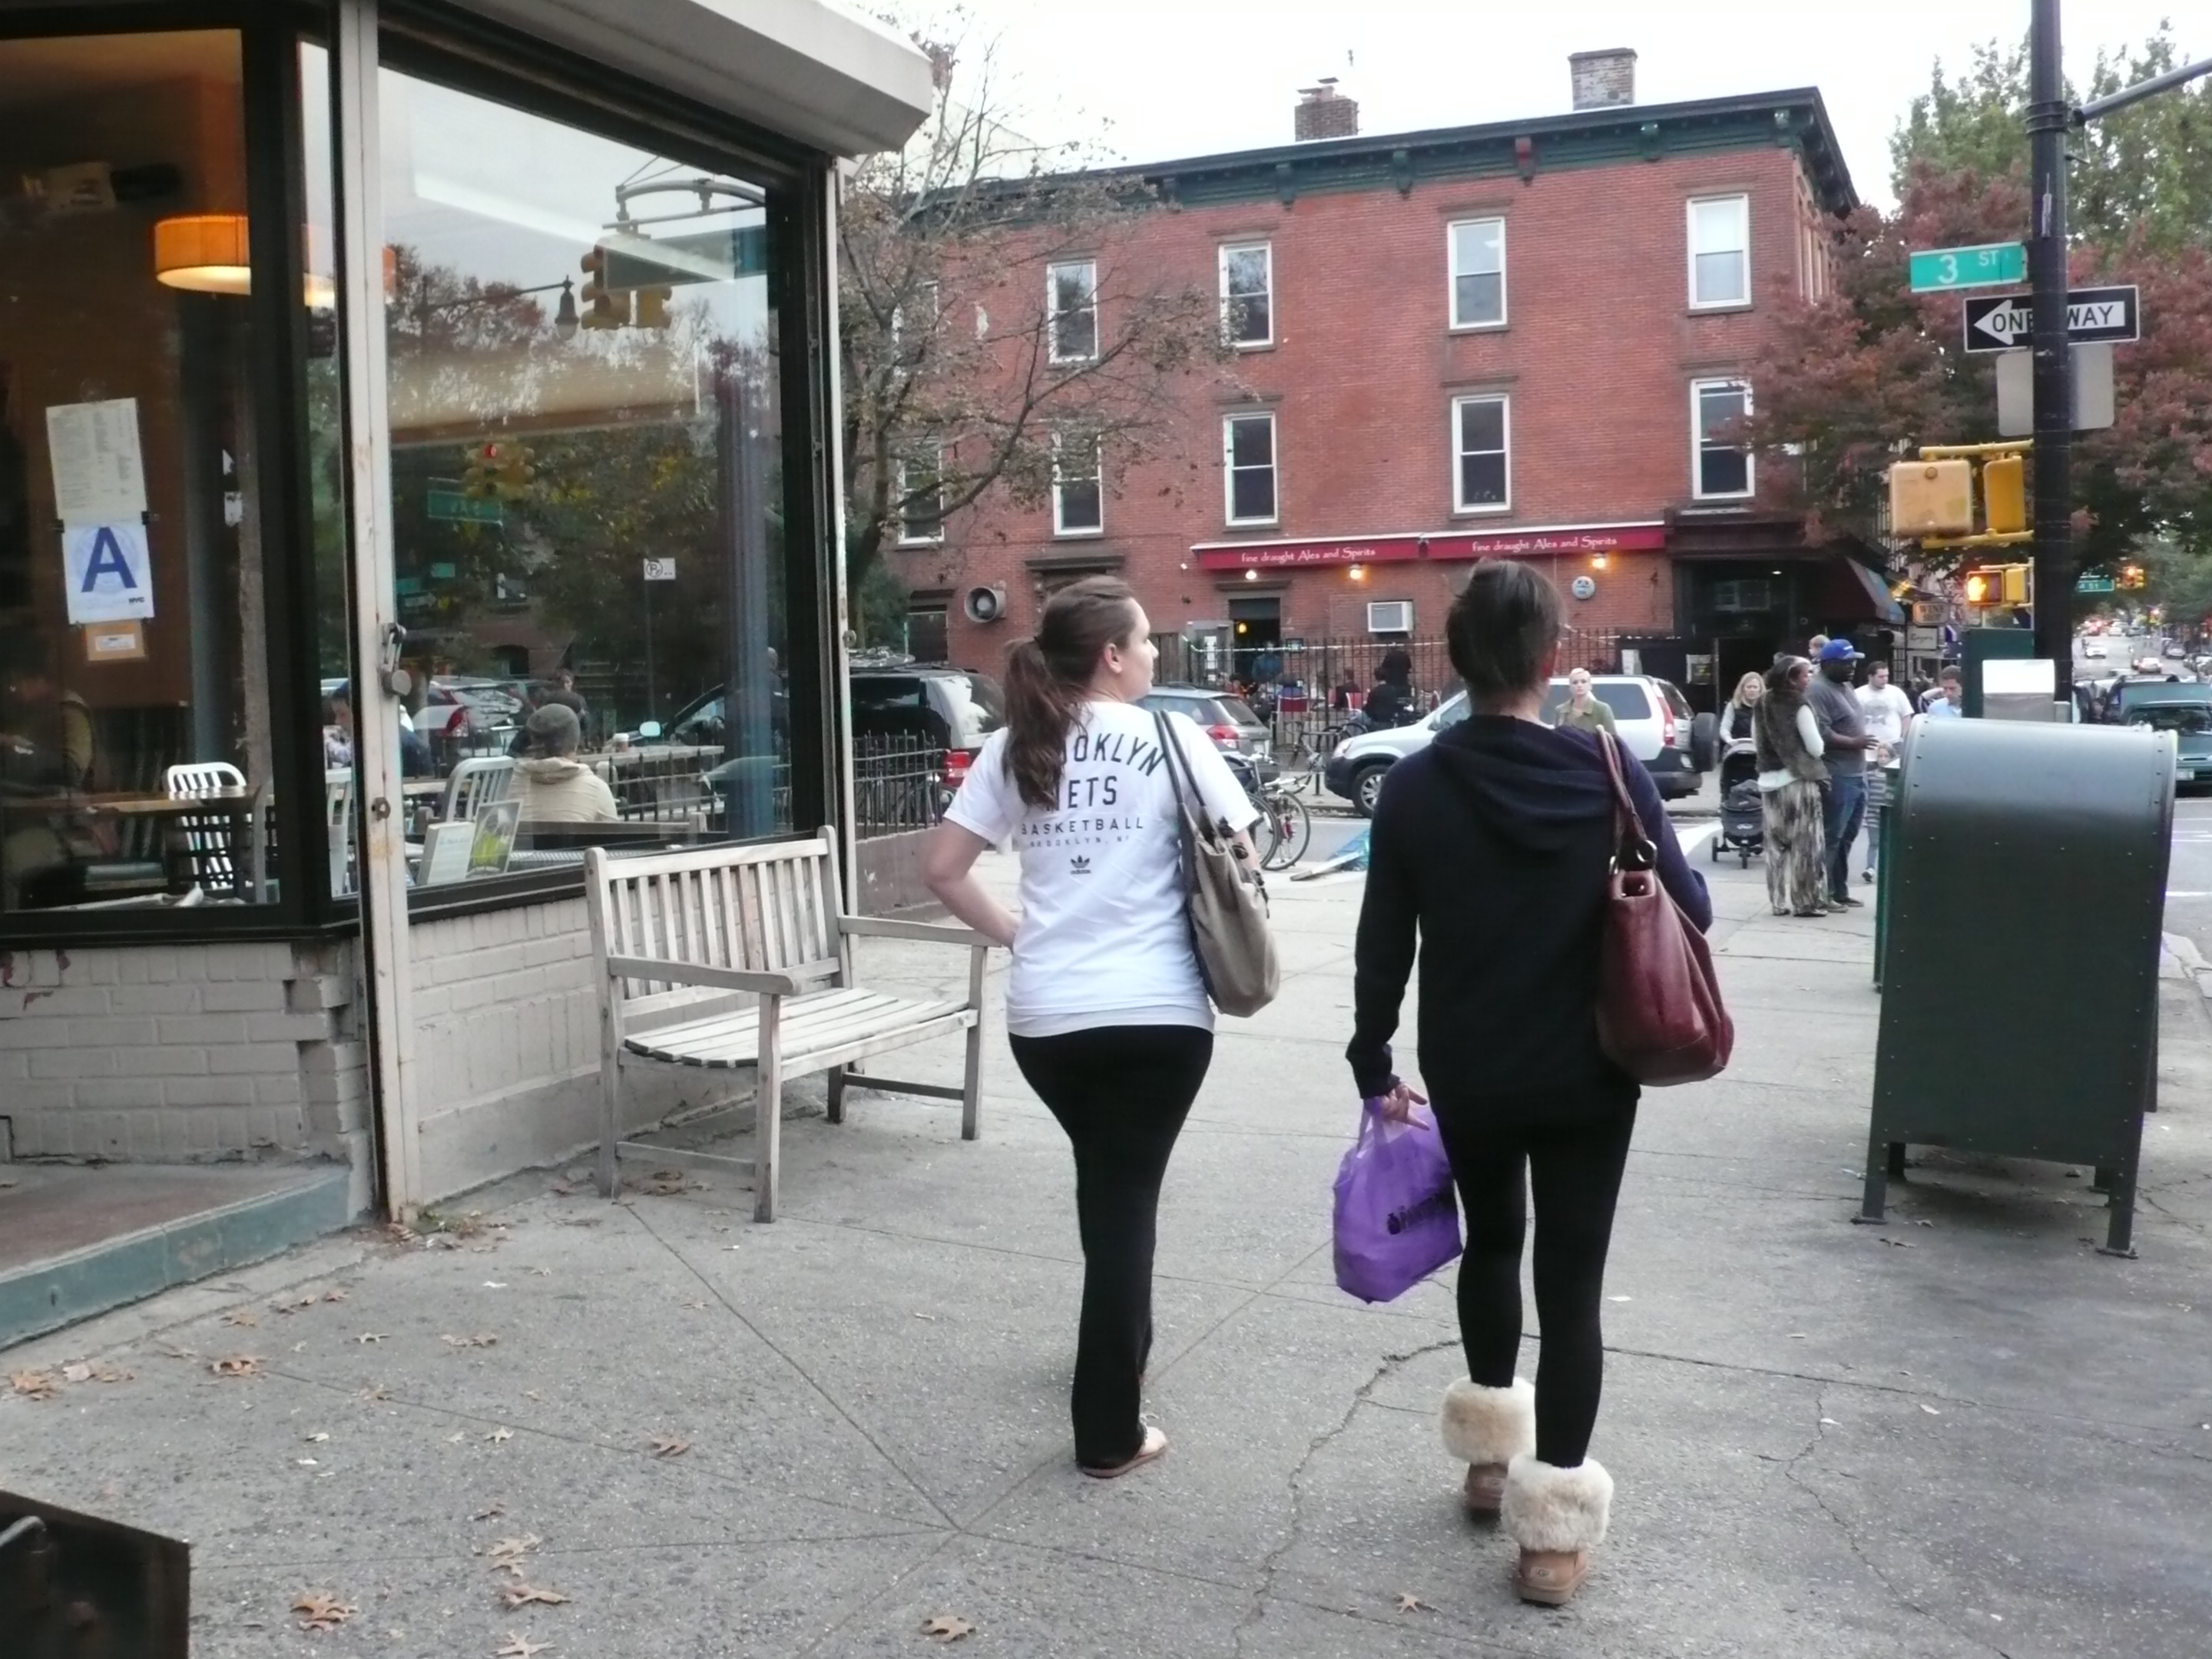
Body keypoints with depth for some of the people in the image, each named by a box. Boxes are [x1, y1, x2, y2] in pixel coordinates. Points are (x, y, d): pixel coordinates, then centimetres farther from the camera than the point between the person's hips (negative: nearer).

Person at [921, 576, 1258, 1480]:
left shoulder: (1013, 749, 5)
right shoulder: (1171, 739, -6)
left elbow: (941, 867, 4)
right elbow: (1238, 863, -5)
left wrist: (1009, 931, 12)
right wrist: (1213, 933, 12)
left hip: (1044, 1015, 4)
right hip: (1157, 1011, -3)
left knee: (1105, 1180, 25)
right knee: (1126, 1195, 5)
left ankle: (1121, 1343, 43)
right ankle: (1108, 1431, 9)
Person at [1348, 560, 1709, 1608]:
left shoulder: (1416, 787, -8)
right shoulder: (1608, 774, -11)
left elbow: (1382, 949, -4)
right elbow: (1687, 914, -4)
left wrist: (1373, 1068, 7)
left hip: (1466, 1073, 2)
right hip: (1587, 1074, -1)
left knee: (1491, 1240, 24)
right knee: (1571, 1279, 6)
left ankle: (1491, 1454, 35)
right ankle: (1554, 1521, 9)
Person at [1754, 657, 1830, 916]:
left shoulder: (1762, 706, 5)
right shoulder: (1799, 707, -13)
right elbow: (1816, 748, -10)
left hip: (1769, 781, 6)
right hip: (1798, 781, -6)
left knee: (1776, 846, 10)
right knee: (1805, 845, 1)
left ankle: (1780, 901, 12)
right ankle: (1807, 902, 2)